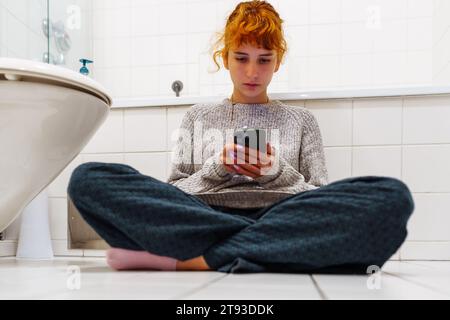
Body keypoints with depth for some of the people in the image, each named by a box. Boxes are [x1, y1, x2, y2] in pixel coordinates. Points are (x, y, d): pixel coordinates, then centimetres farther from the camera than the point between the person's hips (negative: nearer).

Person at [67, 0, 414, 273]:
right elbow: (170, 195, 15)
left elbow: (324, 201, 14)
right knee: (89, 178, -24)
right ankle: (265, 250, -29)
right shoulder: (199, 117, 24)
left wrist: (277, 172, -4)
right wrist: (217, 169, -3)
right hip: (200, 219, 0)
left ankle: (186, 259, -32)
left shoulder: (301, 119, 23)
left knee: (392, 196, -31)